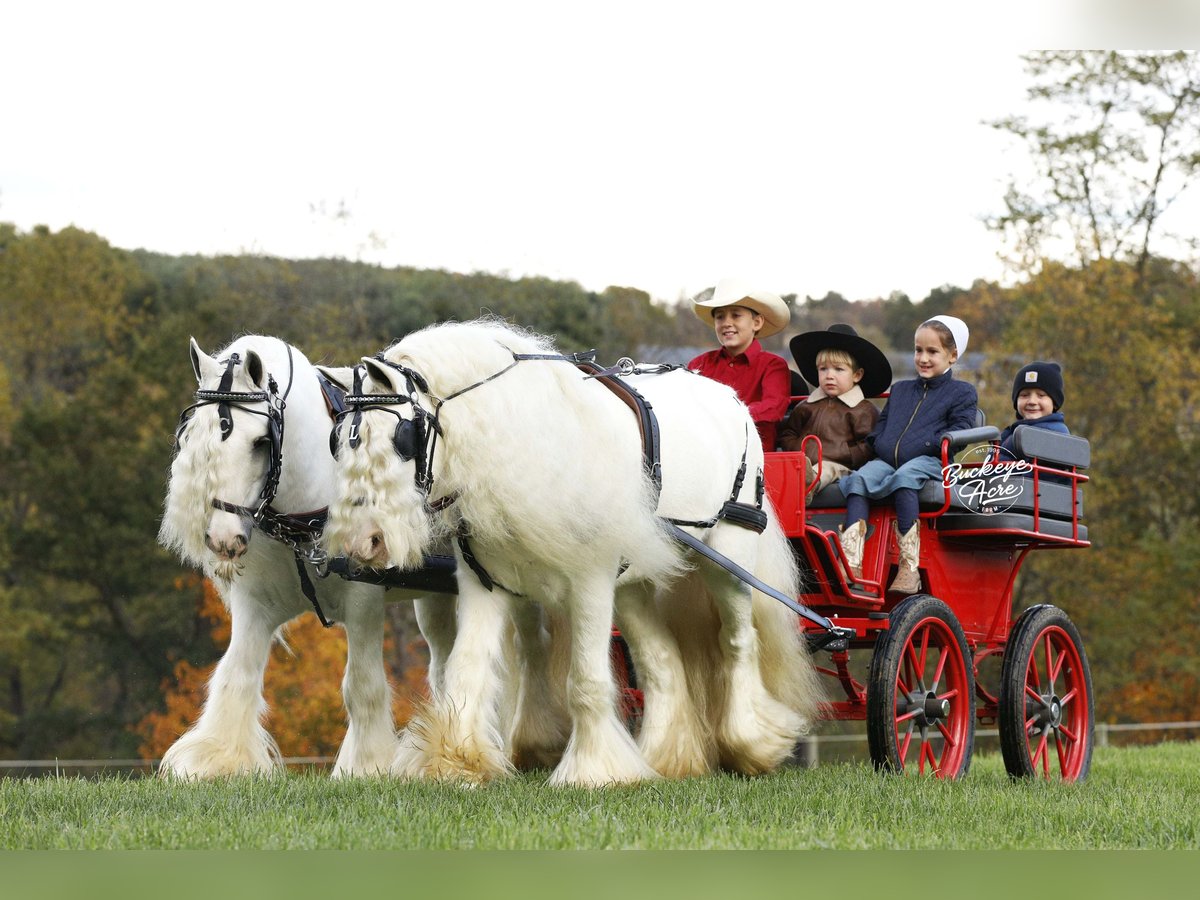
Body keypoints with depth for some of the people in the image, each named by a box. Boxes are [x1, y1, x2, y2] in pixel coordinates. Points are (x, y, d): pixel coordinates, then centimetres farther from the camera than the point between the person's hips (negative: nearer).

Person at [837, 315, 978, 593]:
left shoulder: (961, 393, 13)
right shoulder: (899, 390, 31)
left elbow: (959, 432, 0)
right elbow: (882, 423, 31)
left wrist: (929, 444, -13)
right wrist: (879, 443, 9)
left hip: (929, 462, -5)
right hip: (888, 460, 5)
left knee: (903, 476, -38)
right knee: (859, 479, -27)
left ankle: (909, 567, -44)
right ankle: (851, 561, -40)